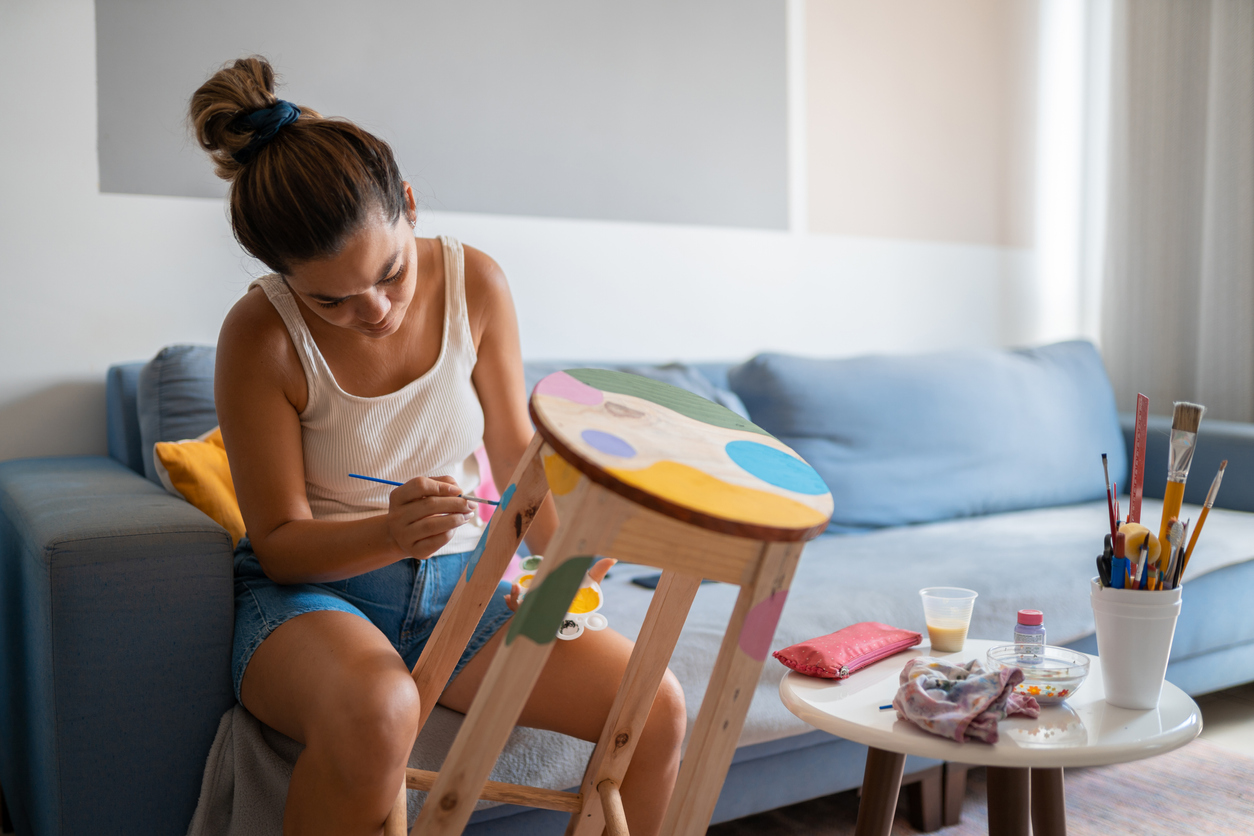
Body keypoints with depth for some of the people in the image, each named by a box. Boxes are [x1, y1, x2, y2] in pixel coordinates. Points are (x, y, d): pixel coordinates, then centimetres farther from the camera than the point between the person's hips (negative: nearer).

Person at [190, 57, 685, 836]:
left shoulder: (475, 282, -7)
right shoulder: (261, 335, -16)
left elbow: (516, 453, 3)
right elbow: (280, 543, -11)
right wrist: (392, 532, -31)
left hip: (458, 580, 4)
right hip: (310, 589, -3)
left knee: (656, 706, -15)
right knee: (376, 710, -40)